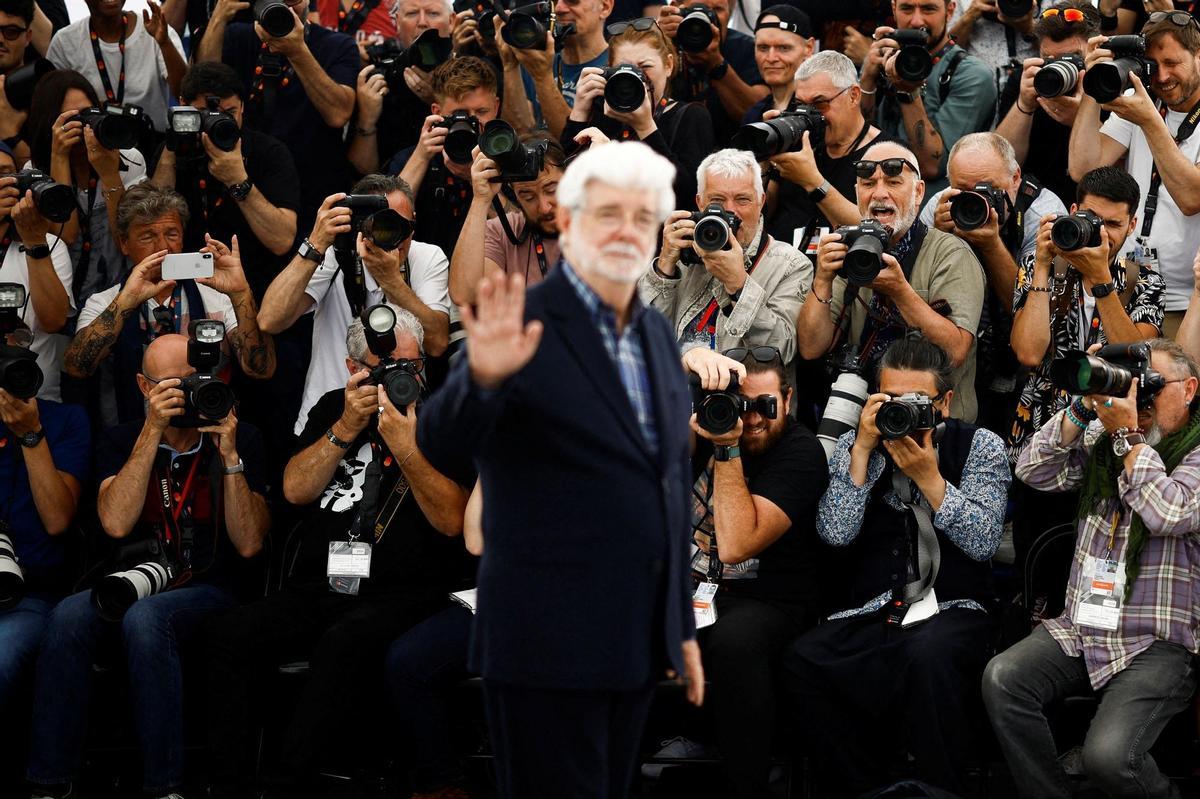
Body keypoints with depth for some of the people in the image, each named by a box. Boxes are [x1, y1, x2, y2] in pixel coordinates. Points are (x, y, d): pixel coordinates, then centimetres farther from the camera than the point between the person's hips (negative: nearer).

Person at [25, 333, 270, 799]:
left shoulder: (241, 441, 5)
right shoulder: (122, 441, 10)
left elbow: (248, 545, -4)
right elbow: (116, 524, -9)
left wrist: (229, 454, -13)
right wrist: (153, 431, -12)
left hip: (207, 590, -2)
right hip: (132, 584, 2)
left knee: (144, 618, -37)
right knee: (69, 616, -32)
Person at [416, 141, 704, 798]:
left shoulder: (657, 334, 14)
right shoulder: (524, 326, -10)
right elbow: (438, 445, -23)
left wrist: (682, 624, 19)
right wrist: (484, 375, -43)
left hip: (634, 644, 7)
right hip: (547, 644, -7)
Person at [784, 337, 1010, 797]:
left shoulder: (980, 447, 6)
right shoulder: (853, 446, 11)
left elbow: (983, 542, -6)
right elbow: (835, 533, -4)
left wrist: (929, 478, -14)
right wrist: (863, 449, -8)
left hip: (952, 609, -2)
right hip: (869, 616, 2)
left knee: (929, 656, -38)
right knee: (801, 661, -29)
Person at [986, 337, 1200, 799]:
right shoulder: (1101, 439, 13)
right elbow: (1034, 471, 2)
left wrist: (1128, 434, -15)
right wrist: (1085, 407, -8)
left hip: (1157, 645, -5)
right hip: (1081, 630, 5)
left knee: (1108, 757, -28)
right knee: (1002, 678, -24)